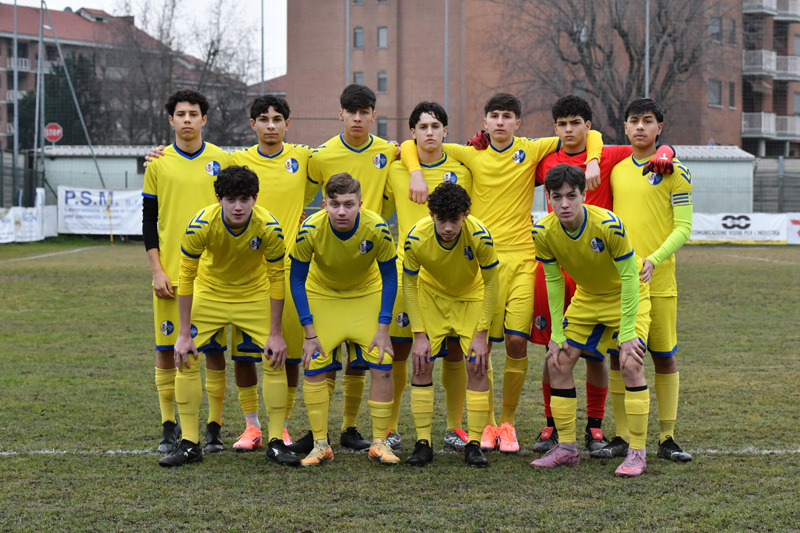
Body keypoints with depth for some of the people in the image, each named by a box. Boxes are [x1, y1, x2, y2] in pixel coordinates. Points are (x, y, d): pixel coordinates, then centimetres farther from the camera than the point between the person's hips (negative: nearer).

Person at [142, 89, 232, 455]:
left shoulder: (221, 161, 5)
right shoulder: (158, 163, 5)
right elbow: (149, 221, 6)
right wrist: (157, 270, -2)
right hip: (170, 273, 0)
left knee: (214, 349, 0)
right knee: (167, 350, 1)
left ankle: (214, 427, 8)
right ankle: (169, 428, 11)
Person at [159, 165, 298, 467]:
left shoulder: (269, 228, -27)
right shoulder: (200, 225, -29)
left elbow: (276, 279, -15)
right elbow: (186, 277, -18)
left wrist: (275, 334, -13)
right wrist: (184, 333, -18)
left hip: (255, 295, 0)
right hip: (209, 293, 0)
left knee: (275, 360, -10)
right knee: (186, 359, -11)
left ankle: (276, 443, 2)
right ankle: (189, 445, -1)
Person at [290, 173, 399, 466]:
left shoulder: (377, 228, -28)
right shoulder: (310, 230, -28)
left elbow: (389, 278, -12)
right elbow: (297, 280, -14)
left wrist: (383, 328, -15)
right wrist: (309, 333, -16)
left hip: (367, 295, 0)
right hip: (321, 296, 0)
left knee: (382, 365, -11)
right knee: (314, 367, -11)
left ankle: (379, 442, 2)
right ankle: (320, 445, 0)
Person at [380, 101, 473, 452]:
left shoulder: (462, 171, 7)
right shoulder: (395, 170, 8)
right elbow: (378, 213, 19)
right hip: (407, 268, 0)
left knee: (454, 349, 0)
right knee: (398, 348, -2)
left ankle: (454, 427, 10)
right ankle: (390, 427, 10)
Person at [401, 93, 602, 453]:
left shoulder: (532, 151, 5)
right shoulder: (471, 154, 7)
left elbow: (589, 135, 10)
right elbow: (412, 146, 13)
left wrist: (592, 162, -8)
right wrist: (415, 173, -5)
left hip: (522, 258, 0)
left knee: (517, 340, -6)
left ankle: (507, 422, 9)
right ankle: (486, 423, 12)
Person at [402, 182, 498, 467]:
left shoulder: (479, 235, -32)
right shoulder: (416, 237, -29)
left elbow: (491, 284, -17)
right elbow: (409, 284, -13)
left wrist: (481, 333, -18)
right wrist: (419, 334, -16)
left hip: (471, 298, -1)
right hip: (431, 296, 1)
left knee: (477, 366, -11)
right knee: (422, 365, -9)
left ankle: (474, 444, -3)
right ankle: (423, 443, -1)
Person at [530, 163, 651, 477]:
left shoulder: (609, 225, -33)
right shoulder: (544, 232, -19)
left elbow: (629, 277, -24)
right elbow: (553, 280, -5)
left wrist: (627, 333, -25)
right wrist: (557, 333, -5)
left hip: (627, 296, -5)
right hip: (586, 298, 5)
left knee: (631, 364, -21)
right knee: (557, 362, -1)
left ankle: (637, 453, -13)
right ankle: (566, 448, 11)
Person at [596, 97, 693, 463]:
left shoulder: (674, 171, -1)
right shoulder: (615, 170, 11)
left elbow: (683, 228, -4)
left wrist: (654, 259, -18)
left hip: (658, 279, -3)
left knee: (664, 356, 1)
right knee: (618, 355, 3)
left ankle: (667, 438, 9)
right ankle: (621, 437, 11)